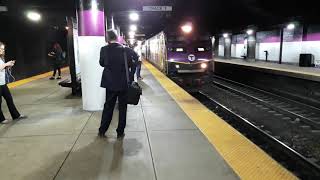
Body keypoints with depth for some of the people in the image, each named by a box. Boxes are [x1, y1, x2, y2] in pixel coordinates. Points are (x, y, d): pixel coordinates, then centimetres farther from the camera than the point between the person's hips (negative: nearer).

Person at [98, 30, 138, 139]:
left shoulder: (104, 49, -7)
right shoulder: (125, 50, -10)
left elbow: (101, 63, 5)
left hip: (110, 83, 2)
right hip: (124, 83, -1)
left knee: (108, 107, 14)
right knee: (122, 107, 9)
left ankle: (102, 131, 21)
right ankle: (120, 133, 16)